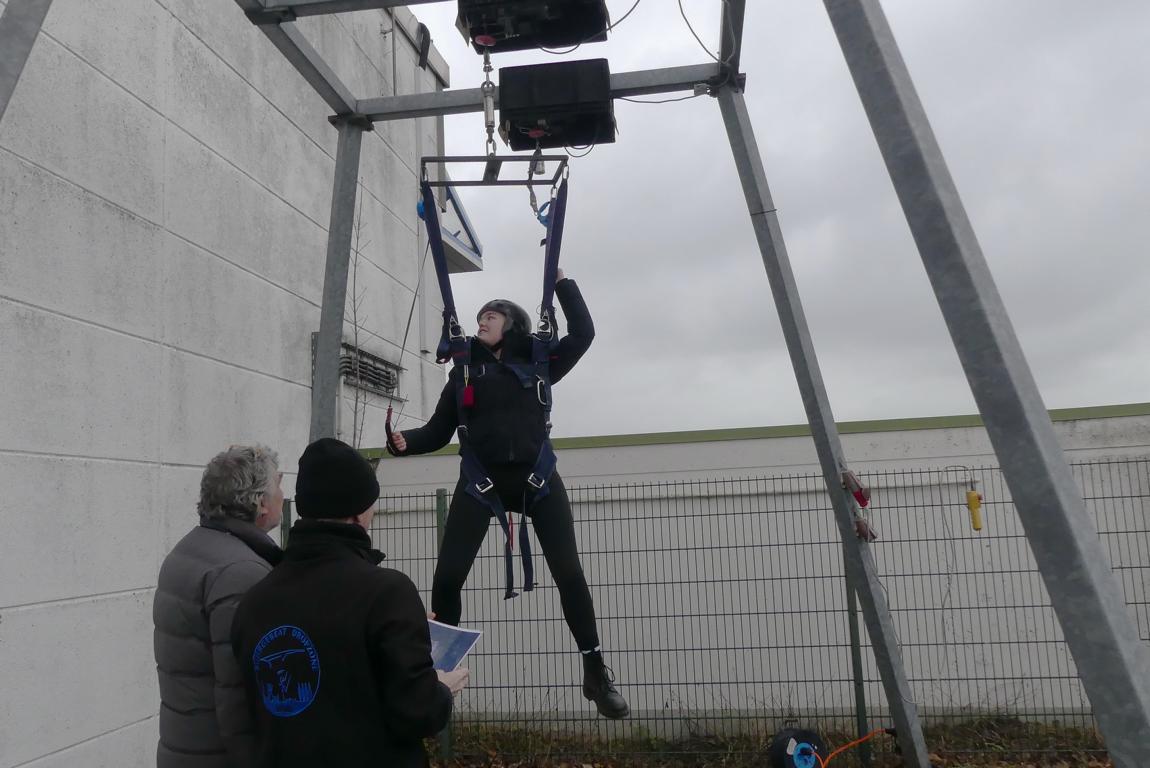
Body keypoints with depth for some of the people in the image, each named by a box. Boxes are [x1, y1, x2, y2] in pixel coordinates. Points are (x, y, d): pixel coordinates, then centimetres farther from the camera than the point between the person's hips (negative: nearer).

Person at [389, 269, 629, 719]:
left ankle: (596, 674, 10)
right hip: (479, 482, 1)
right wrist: (407, 443, -12)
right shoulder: (464, 373, 13)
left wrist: (562, 282, 7)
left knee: (569, 574, -4)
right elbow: (439, 431, 8)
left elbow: (583, 333, 5)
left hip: (536, 478, -1)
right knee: (446, 578, -8)